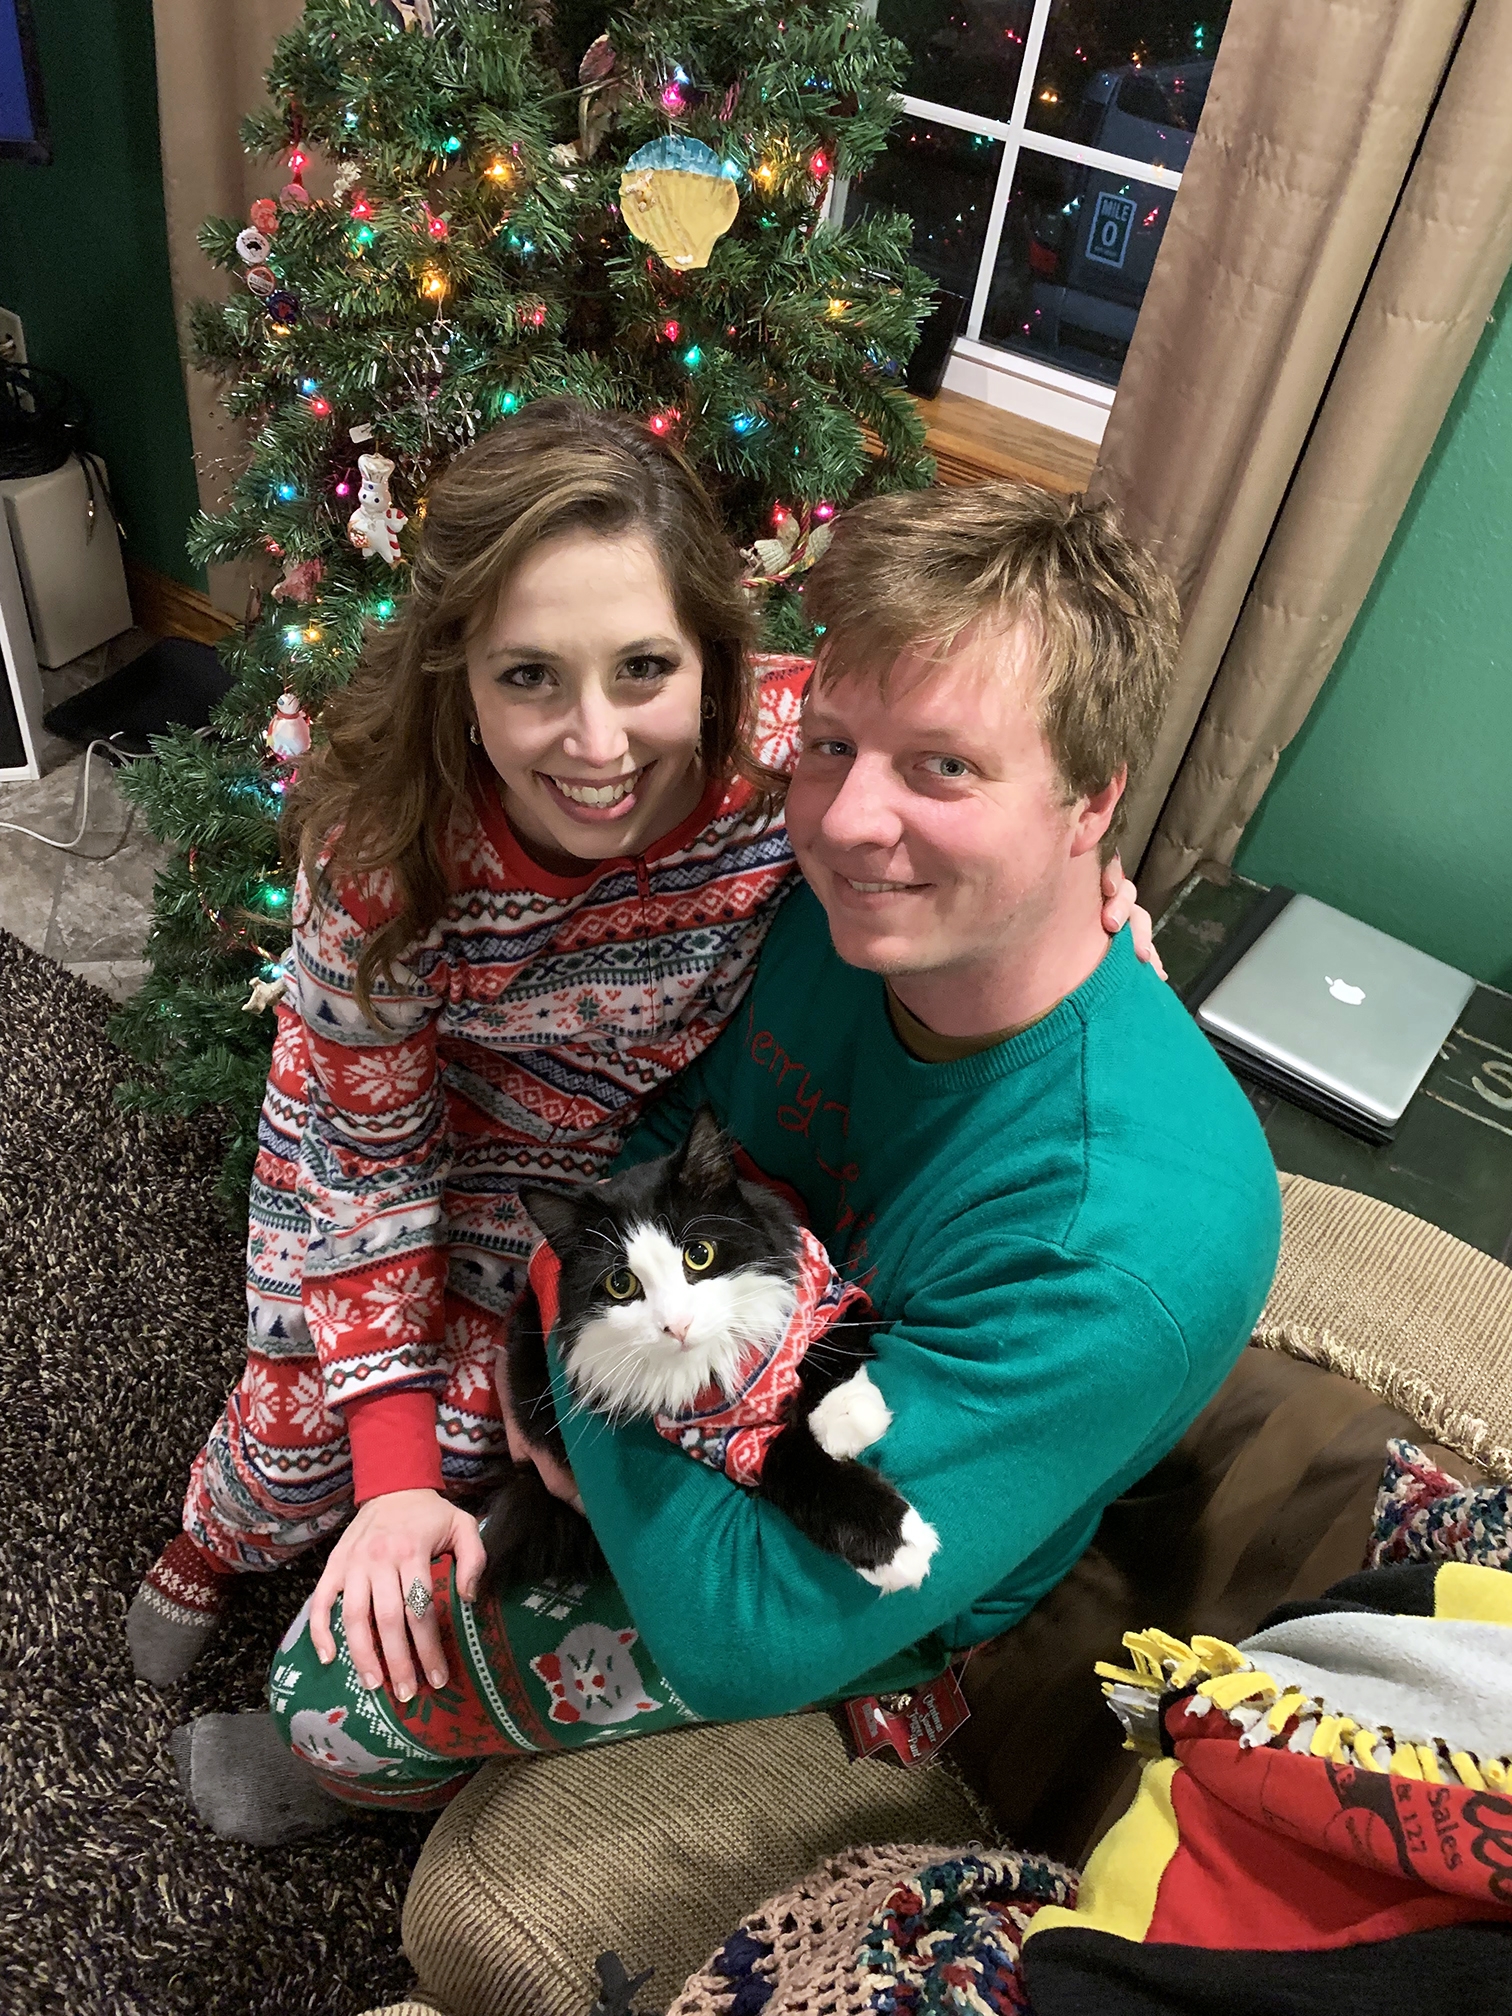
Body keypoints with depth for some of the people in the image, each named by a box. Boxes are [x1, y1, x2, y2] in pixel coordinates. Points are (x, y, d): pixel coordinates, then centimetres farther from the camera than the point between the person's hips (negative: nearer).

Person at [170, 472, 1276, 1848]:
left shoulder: (1138, 1247, -41)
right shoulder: (820, 903, -21)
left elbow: (746, 1637, -36)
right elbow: (641, 1113, -1)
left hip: (858, 1591, -5)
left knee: (336, 1687, -1)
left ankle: (374, 1773, 38)